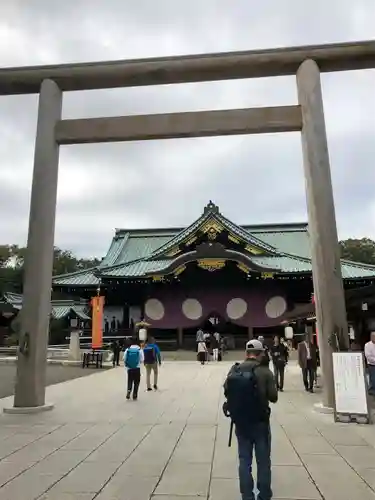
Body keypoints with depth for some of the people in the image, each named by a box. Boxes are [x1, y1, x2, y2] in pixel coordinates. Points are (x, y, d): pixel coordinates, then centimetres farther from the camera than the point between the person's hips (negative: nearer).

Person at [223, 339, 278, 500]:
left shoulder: (234, 370, -5)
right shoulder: (265, 372, -14)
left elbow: (226, 392, 2)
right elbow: (273, 397, -10)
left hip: (240, 421, 3)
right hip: (260, 421, -2)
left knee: (244, 460, 14)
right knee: (263, 460, 14)